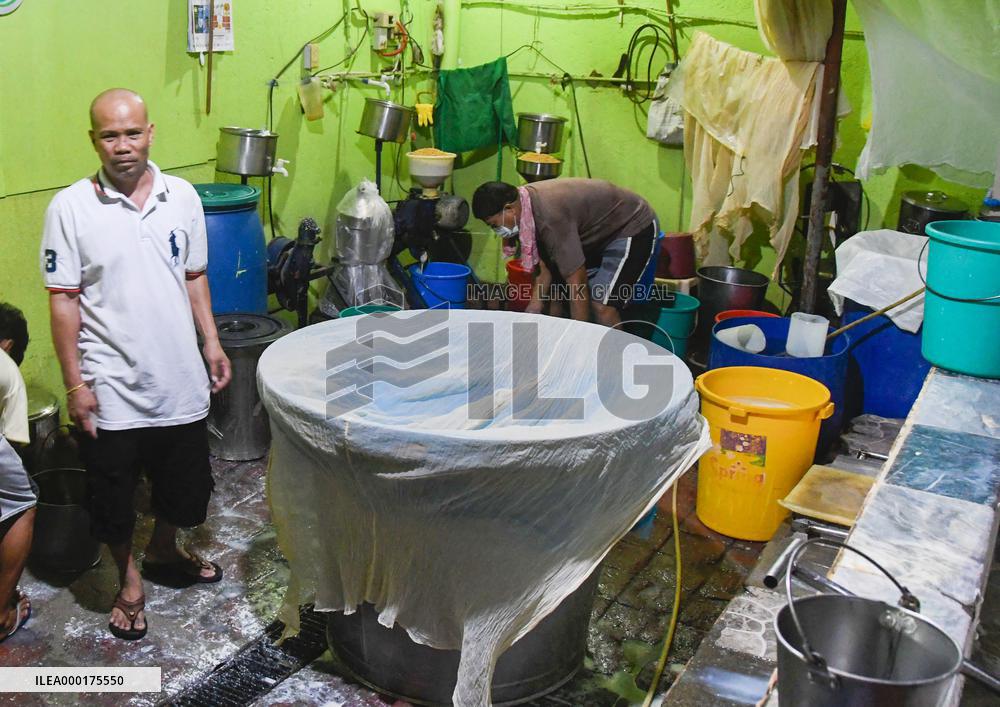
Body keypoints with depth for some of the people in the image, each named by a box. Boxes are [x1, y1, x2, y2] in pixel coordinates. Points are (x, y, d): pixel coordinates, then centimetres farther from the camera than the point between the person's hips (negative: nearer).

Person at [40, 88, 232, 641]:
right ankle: (128, 581, 36)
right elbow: (63, 300, -9)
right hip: (110, 388, -3)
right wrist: (75, 384, -11)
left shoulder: (182, 196, 0)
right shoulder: (69, 208, -11)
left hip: (179, 380, 4)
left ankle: (164, 553, 47)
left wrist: (211, 343, 6)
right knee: (112, 495, 12)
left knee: (184, 482, 19)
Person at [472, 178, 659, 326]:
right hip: (599, 231, 10)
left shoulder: (551, 218, -36)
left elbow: (578, 284, -33)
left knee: (603, 307, -21)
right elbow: (543, 264, 2)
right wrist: (532, 312, -3)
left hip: (633, 228, -10)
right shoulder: (525, 205, -8)